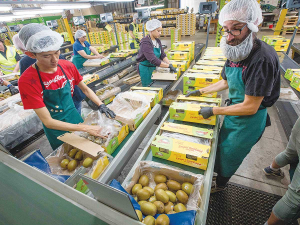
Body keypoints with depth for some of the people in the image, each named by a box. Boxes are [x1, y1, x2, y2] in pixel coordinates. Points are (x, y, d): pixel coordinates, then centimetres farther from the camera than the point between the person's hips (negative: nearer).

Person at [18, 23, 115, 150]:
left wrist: (101, 105, -16)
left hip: (76, 118, 4)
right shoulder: (27, 81, -24)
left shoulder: (68, 66, -12)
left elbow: (85, 89, 1)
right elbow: (48, 121, -25)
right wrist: (86, 128, -31)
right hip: (56, 129, -3)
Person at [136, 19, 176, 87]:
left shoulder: (158, 41, 5)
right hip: (146, 69, -8)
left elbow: (163, 55, 4)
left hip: (154, 68, 8)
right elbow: (153, 60, -30)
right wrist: (169, 66, -28)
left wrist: (170, 64, -12)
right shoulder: (145, 43, -21)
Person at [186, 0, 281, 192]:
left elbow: (250, 107, -27)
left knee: (228, 156, 12)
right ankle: (217, 174, 51)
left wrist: (213, 111, -19)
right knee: (221, 146, 24)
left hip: (249, 120, -7)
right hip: (233, 113, 8)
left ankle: (220, 185, 41)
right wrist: (200, 92, 11)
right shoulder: (235, 53, -3)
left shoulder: (263, 59, -30)